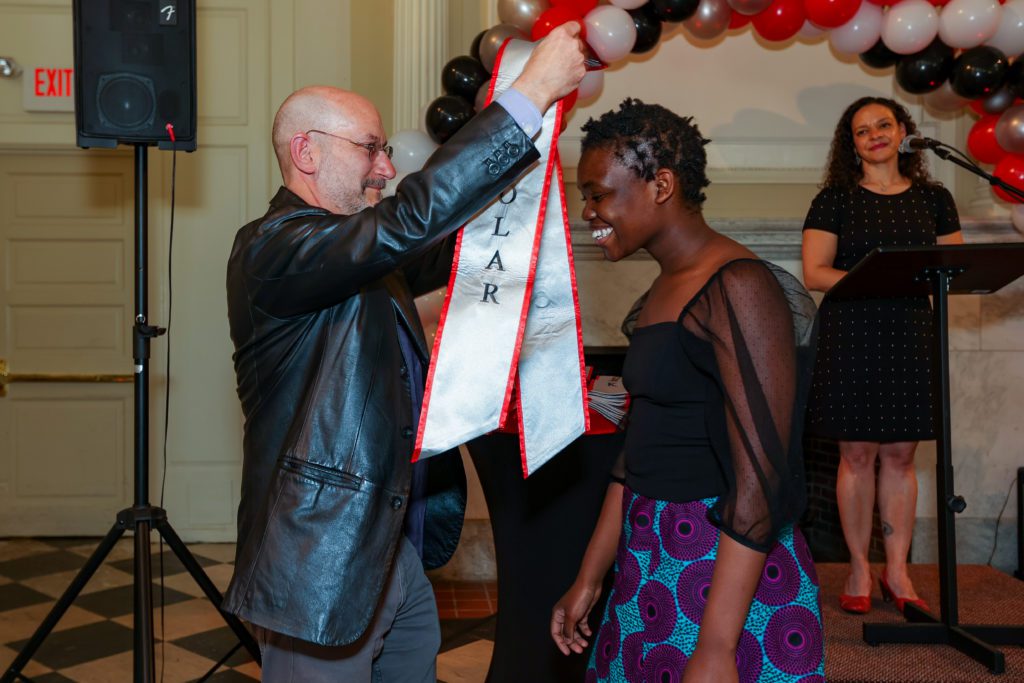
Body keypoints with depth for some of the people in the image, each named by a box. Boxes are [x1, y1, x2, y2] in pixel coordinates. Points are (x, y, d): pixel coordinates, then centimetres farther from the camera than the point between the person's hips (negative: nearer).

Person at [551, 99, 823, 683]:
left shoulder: (737, 288, -17)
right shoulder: (663, 291, 9)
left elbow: (759, 480, -22)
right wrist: (589, 580, 14)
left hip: (729, 578, -8)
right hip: (652, 567, 8)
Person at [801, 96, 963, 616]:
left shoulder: (933, 198, 12)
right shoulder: (835, 199, 3)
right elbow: (814, 274, -5)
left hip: (909, 335, 3)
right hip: (851, 336, -3)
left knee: (900, 455, 6)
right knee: (857, 455, 0)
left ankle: (897, 570, 16)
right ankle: (859, 569, 12)